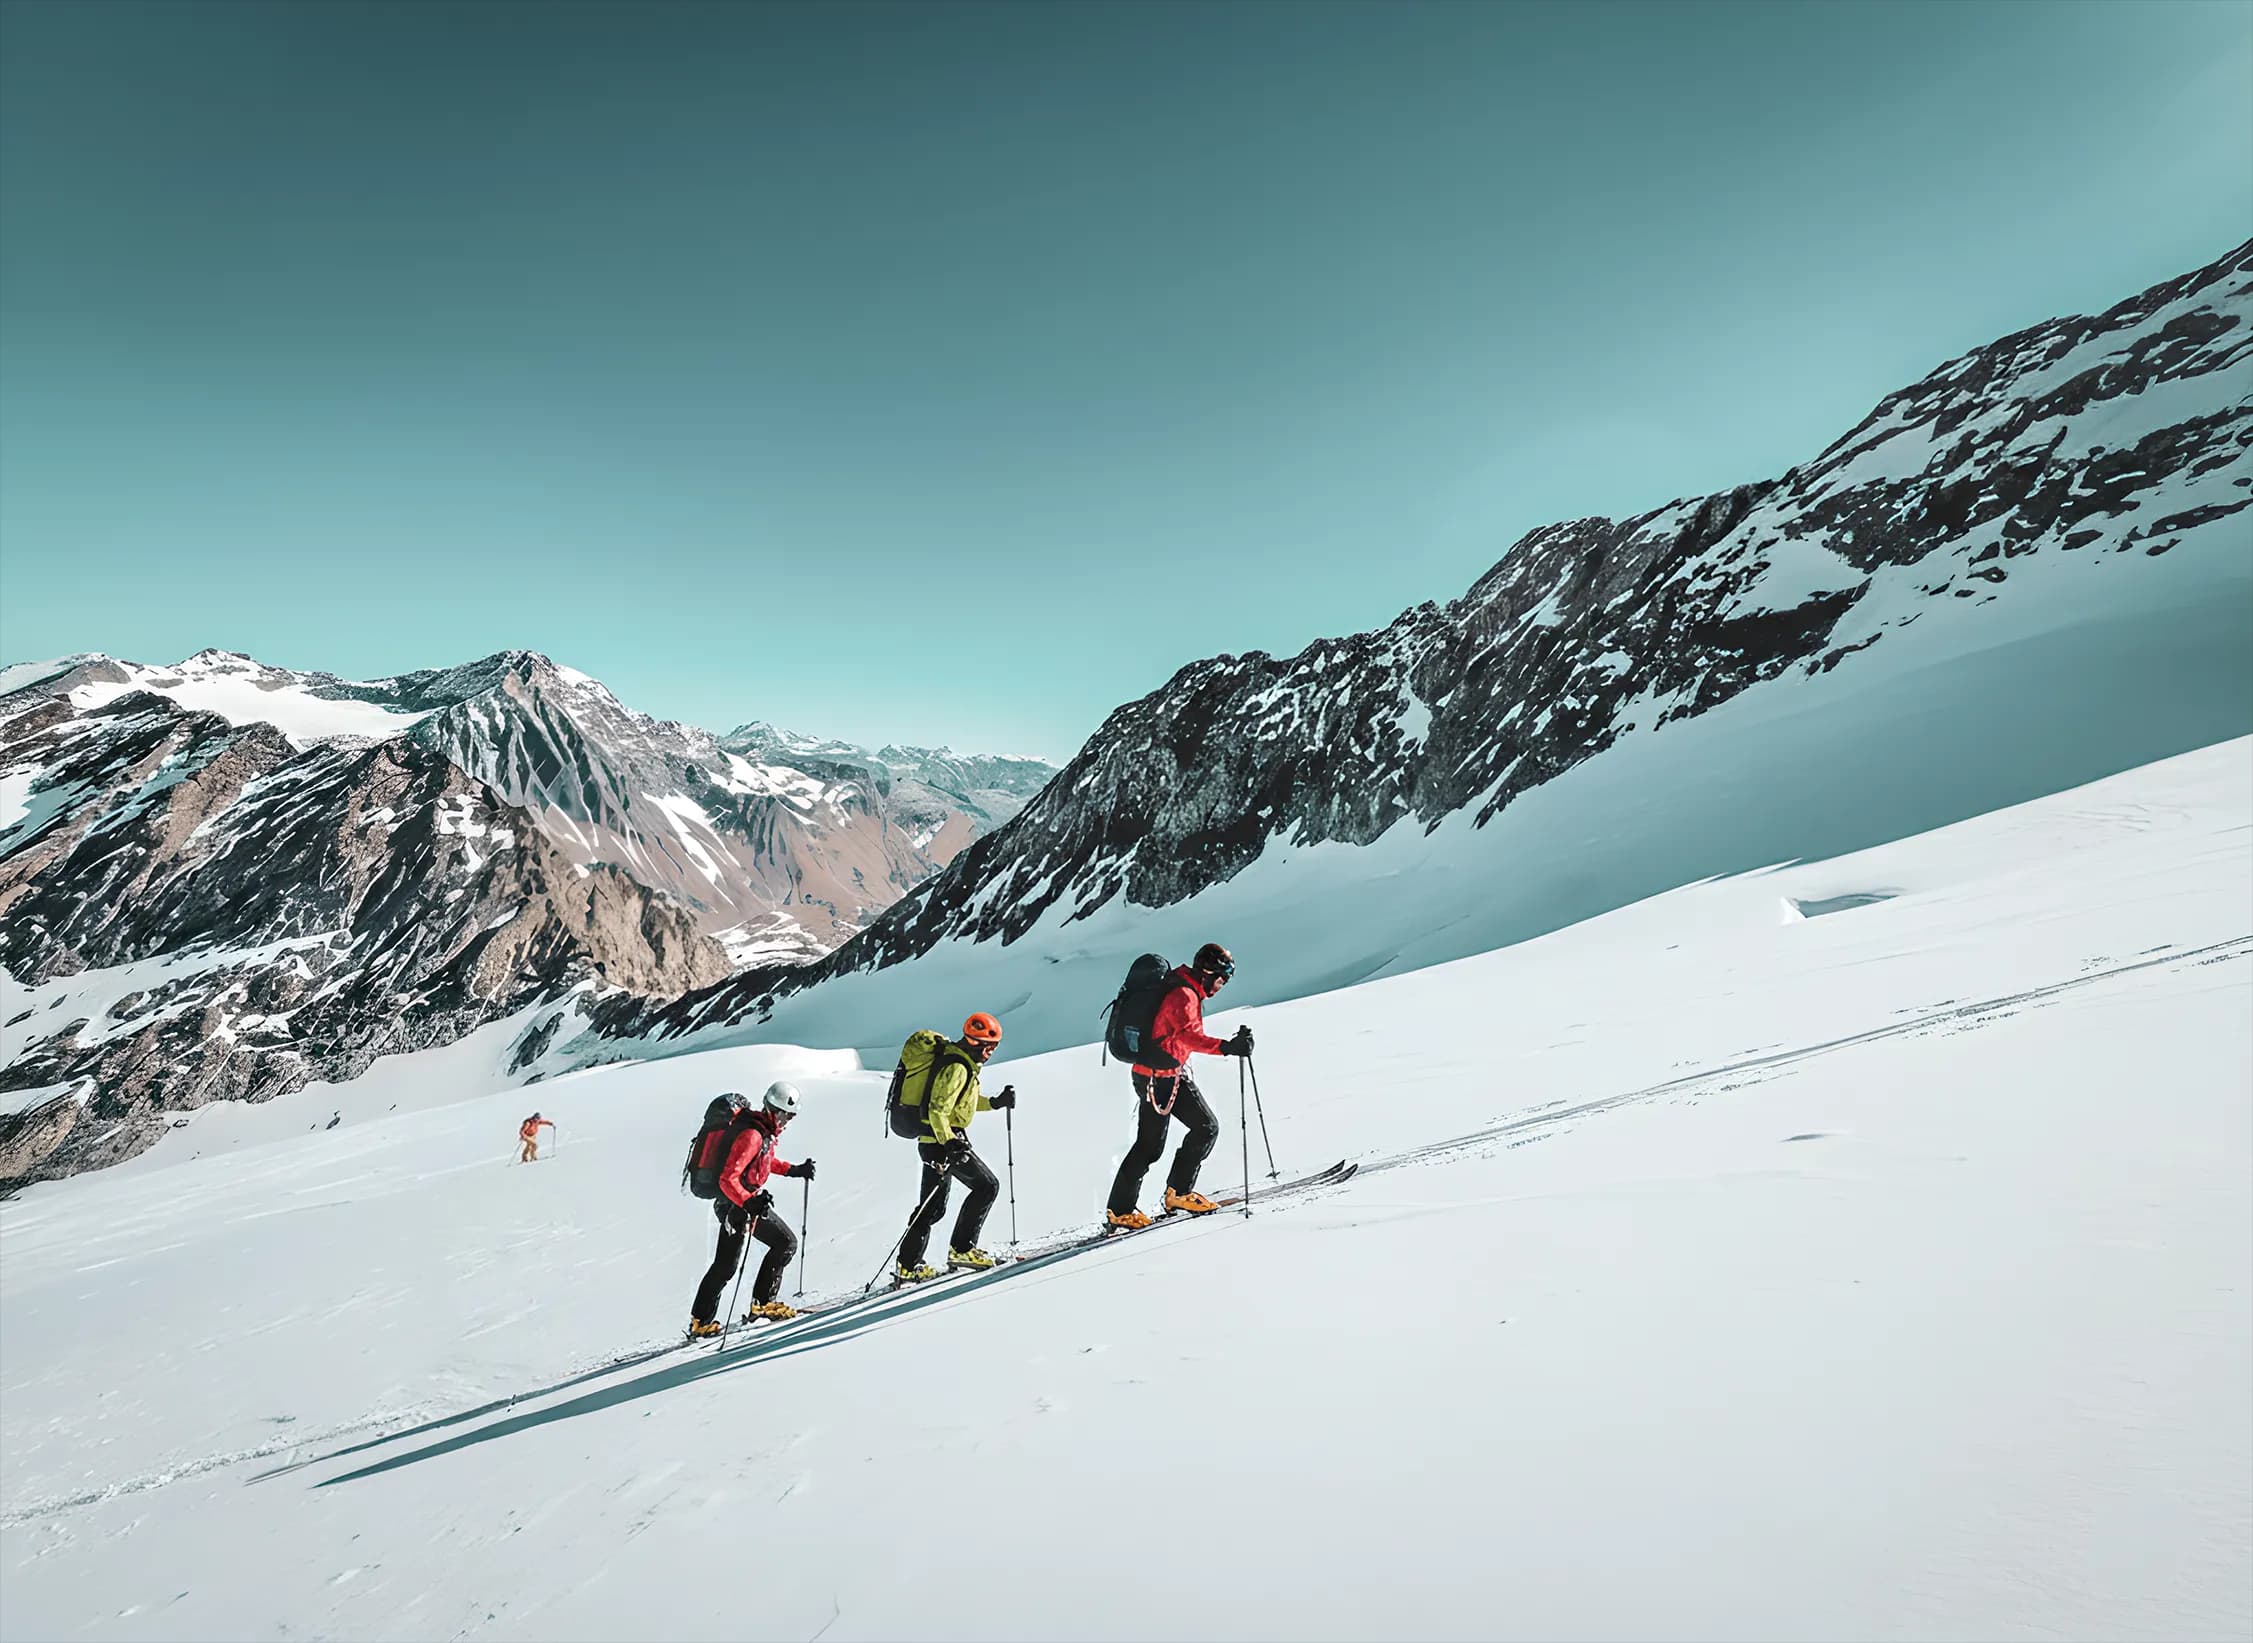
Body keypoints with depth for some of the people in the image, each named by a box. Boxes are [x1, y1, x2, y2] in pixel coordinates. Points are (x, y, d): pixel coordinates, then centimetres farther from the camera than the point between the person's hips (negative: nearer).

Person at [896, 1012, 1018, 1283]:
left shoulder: (961, 1062, 14)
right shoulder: (957, 1068, -18)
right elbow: (938, 1110, -24)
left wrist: (995, 1102, 19)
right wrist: (949, 1143, -31)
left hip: (936, 1140, 10)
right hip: (942, 1139, -10)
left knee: (933, 1206, 14)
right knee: (986, 1186, -5)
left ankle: (908, 1266, 18)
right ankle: (962, 1248, -1)